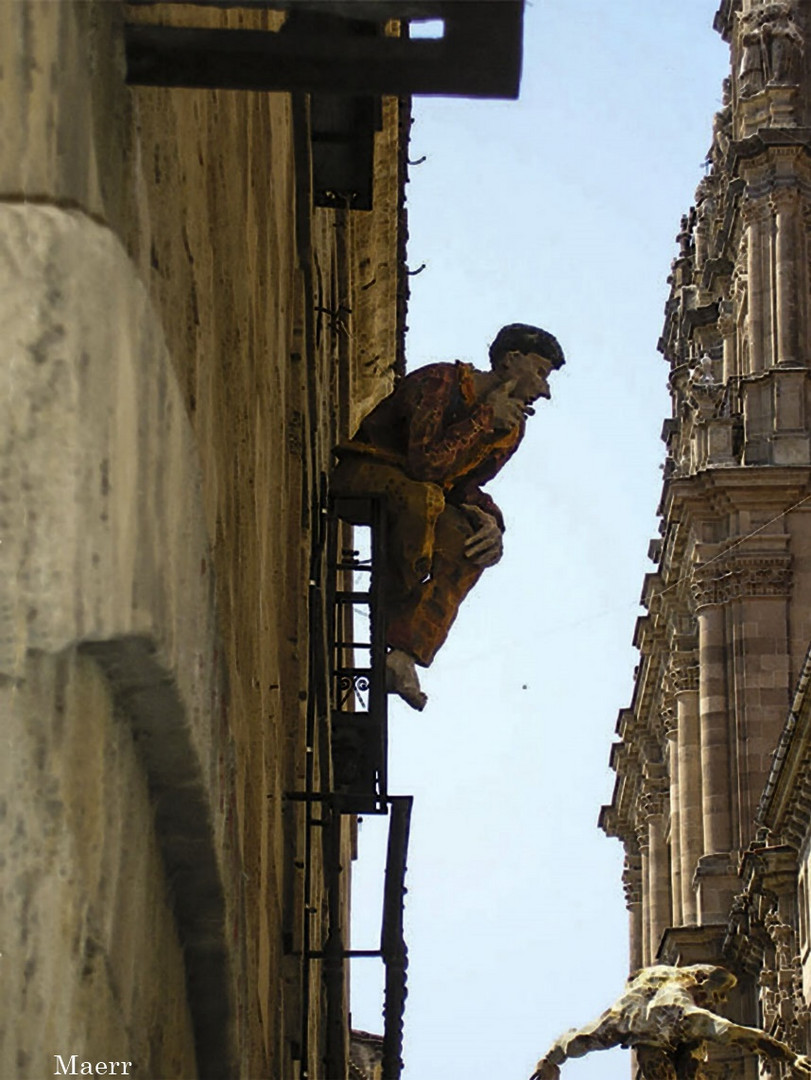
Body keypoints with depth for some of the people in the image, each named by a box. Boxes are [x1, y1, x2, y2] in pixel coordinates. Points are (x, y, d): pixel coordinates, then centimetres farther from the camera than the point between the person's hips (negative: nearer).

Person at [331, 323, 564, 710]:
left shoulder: (511, 425, 9)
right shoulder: (439, 383, -18)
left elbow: (465, 488, 6)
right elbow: (427, 464, -29)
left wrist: (487, 519, -16)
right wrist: (484, 419, -23)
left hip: (418, 496, 7)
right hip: (363, 474, -7)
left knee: (467, 542, -23)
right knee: (423, 498, -38)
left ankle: (405, 652, -28)